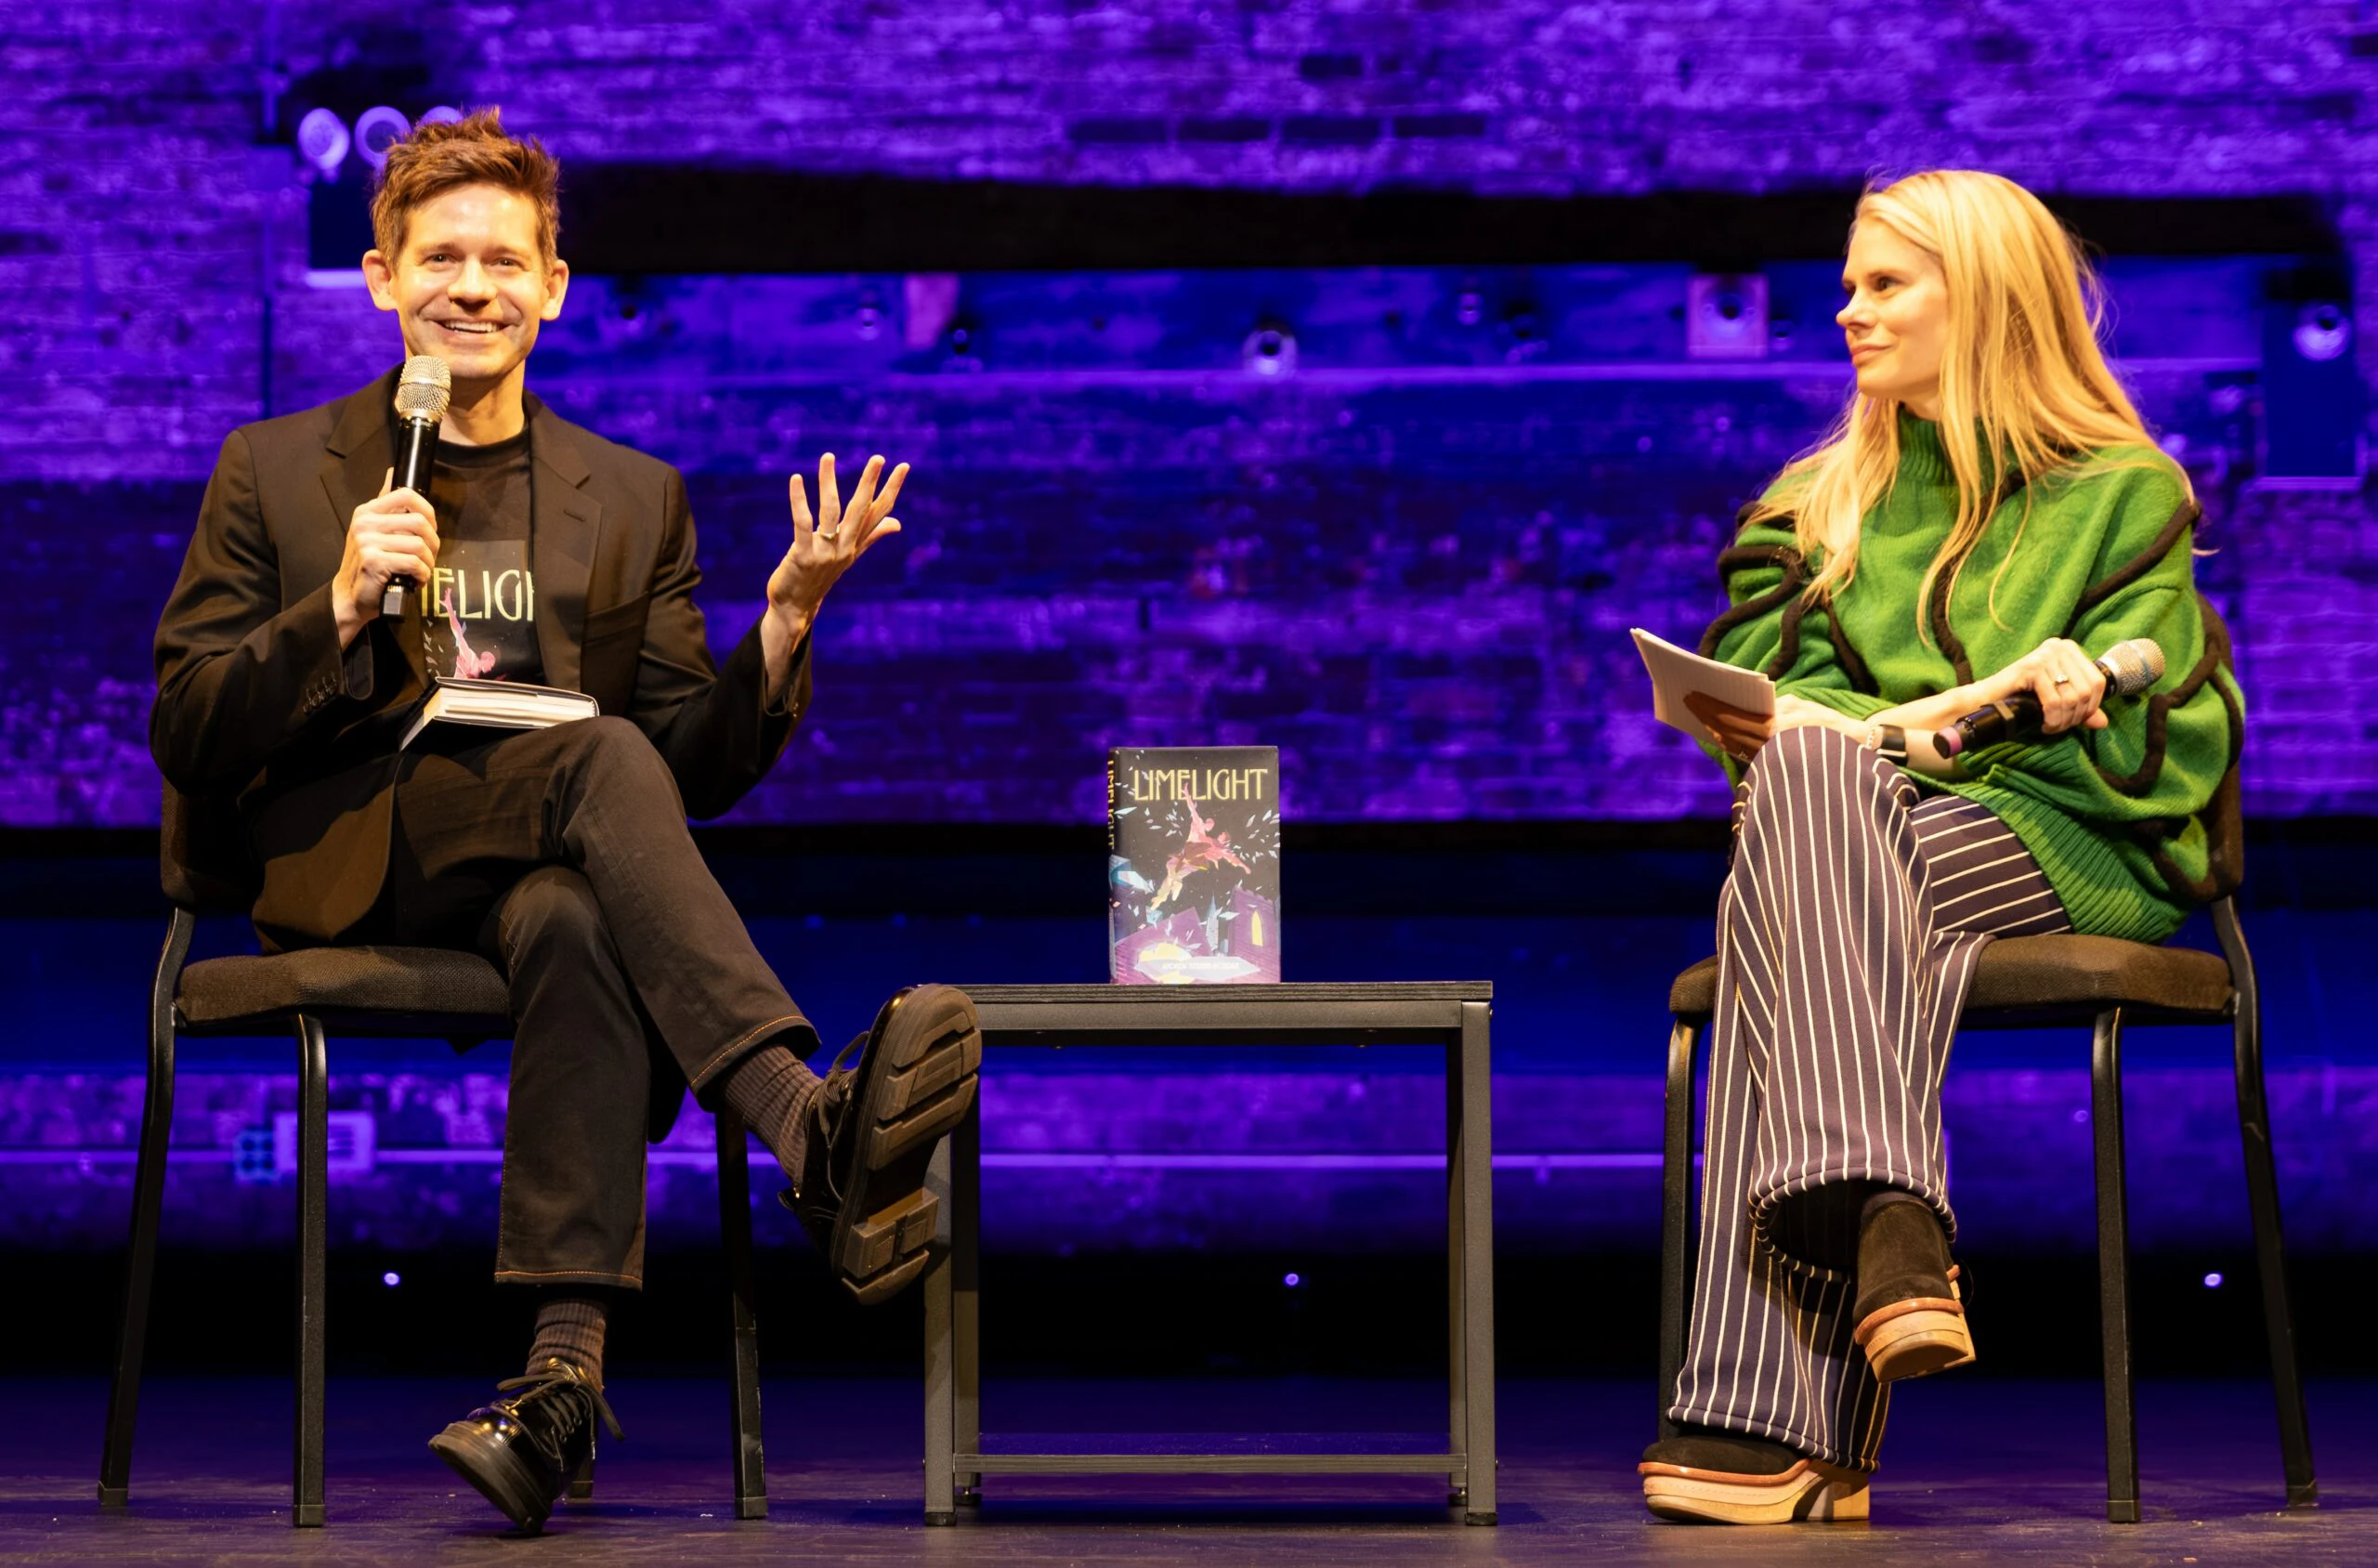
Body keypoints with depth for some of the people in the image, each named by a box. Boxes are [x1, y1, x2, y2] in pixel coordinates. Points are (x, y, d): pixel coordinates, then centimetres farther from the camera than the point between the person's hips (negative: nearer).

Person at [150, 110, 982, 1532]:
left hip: (550, 872, 2)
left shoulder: (636, 499, 19)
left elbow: (696, 775, 12)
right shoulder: (276, 474, 13)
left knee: (578, 924, -38)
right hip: (356, 870, -2)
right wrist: (341, 608, -10)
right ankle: (815, 1138, -48)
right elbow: (187, 742, 5)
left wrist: (788, 621, -5)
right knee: (599, 760, -33)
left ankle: (563, 1375, -49)